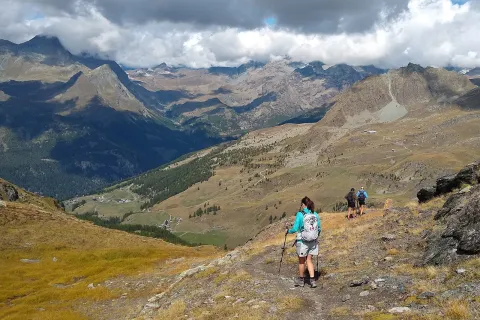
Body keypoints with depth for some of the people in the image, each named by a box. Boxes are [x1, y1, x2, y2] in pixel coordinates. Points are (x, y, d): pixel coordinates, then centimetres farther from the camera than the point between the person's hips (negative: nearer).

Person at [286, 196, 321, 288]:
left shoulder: (300, 214, -14)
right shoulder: (315, 215, 1)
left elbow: (295, 229, -15)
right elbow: (319, 229, 6)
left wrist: (288, 231, 5)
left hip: (302, 241, -4)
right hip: (313, 241, 4)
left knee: (301, 261, 14)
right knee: (309, 260, 17)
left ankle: (301, 280, 30)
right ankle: (312, 280, 7)